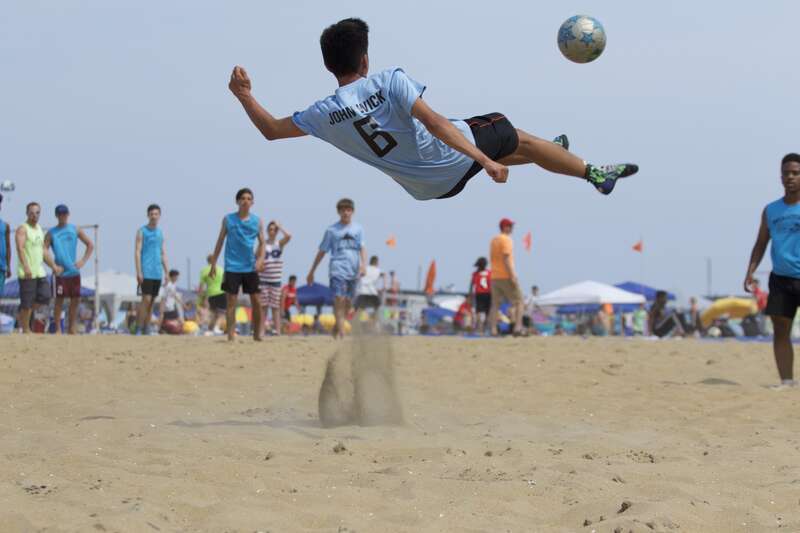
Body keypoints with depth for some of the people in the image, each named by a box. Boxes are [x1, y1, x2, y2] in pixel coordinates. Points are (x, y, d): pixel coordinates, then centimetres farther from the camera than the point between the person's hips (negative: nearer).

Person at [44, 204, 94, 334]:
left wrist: (83, 261, 2)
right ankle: (58, 329, 3)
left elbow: (90, 245, 12)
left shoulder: (75, 230, 8)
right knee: (59, 300, -4)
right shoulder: (51, 233, 1)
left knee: (75, 300, 5)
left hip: (74, 271, 3)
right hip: (60, 272, -3)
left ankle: (71, 328, 16)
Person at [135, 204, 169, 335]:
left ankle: (147, 330, 10)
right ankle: (139, 329, -8)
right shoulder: (142, 231, -1)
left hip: (157, 272, 5)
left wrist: (167, 273, 10)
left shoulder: (160, 233, 15)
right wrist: (139, 272, -14)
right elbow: (137, 252, -6)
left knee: (152, 301, 6)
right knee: (146, 299, -12)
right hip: (146, 272, -5)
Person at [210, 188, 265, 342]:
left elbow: (262, 243, 8)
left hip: (251, 267, 2)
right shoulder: (228, 219, 2)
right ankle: (231, 335, -1)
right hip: (232, 267, -2)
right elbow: (220, 241, 7)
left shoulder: (257, 221, 5)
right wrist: (213, 263, 4)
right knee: (231, 301, -3)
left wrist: (260, 259, -10)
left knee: (256, 301, 3)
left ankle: (257, 335, 15)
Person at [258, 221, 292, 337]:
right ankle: (261, 330, 0)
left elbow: (288, 236, -17)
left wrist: (279, 227, -7)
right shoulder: (263, 244, 3)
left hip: (276, 279, 0)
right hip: (263, 279, 0)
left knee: (276, 307, 3)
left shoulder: (280, 243, 4)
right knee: (263, 306, -1)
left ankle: (277, 330, 5)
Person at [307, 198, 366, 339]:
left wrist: (363, 264, -19)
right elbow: (322, 252, 10)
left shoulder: (358, 229, 11)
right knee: (339, 300, -16)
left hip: (354, 271, 3)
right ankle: (341, 333, -23)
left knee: (348, 303, 7)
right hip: (338, 269, -3)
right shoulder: (332, 230, 7)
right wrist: (311, 272, 11)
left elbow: (362, 248, 0)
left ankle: (336, 329, 26)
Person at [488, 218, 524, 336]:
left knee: (495, 304, 6)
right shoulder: (507, 240, -11)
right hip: (506, 277, -8)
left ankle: (493, 330, -1)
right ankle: (517, 328, -11)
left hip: (495, 277, 8)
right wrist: (512, 276, -21)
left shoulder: (494, 240, 16)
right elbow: (506, 259, -19)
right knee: (518, 302, 0)